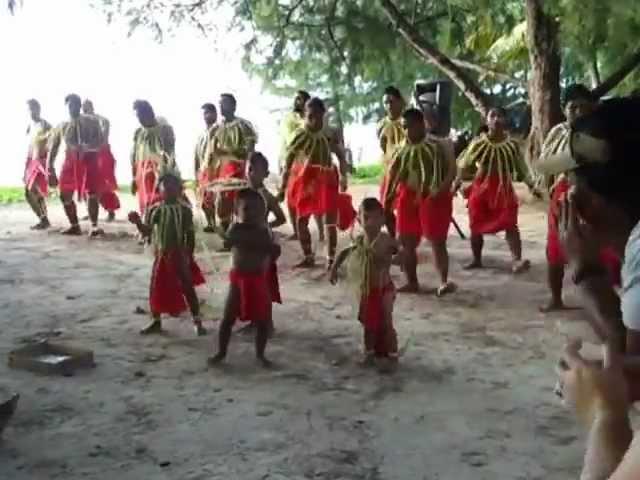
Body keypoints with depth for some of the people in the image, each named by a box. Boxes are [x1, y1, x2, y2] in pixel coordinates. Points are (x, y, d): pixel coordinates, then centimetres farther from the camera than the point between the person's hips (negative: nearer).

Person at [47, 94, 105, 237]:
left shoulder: (91, 121, 0)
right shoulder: (61, 126, 7)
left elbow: (101, 141, -8)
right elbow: (53, 149, 8)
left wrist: (86, 146, -27)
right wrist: (51, 170, 0)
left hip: (89, 159, -3)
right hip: (70, 160, 3)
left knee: (92, 193, -13)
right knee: (65, 194, 0)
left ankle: (94, 226, -4)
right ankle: (74, 226, 14)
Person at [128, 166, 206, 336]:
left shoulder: (184, 210, -7)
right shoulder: (155, 210, 0)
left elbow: (190, 234, -4)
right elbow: (146, 232, -4)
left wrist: (189, 256, -7)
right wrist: (138, 222, -22)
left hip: (180, 255, -3)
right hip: (161, 255, 3)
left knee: (187, 288, 1)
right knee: (156, 289, 7)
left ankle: (197, 322, 9)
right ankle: (156, 322, 23)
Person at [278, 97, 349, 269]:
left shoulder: (329, 135, -7)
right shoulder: (301, 136, -9)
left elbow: (341, 157, 5)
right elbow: (288, 163, -8)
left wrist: (343, 177, -3)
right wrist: (283, 187, -10)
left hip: (326, 181, -1)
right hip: (305, 181, 1)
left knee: (330, 222, -1)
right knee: (301, 221, 6)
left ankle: (331, 259, 6)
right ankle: (308, 257, 21)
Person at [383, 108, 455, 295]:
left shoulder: (436, 145, -8)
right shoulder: (402, 150, 6)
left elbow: (451, 170, -11)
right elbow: (393, 176, 9)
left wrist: (442, 189, -25)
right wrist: (387, 200, 5)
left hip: (433, 198, -5)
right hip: (409, 198, 5)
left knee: (437, 241, -3)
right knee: (407, 242, 8)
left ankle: (444, 281, 2)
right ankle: (412, 282, 19)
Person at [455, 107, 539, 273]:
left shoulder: (512, 145, -3)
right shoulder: (478, 143, -4)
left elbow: (522, 168, 4)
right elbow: (463, 164, 5)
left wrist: (531, 186, 0)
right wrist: (457, 182, -1)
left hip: (504, 190, -1)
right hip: (480, 189, 1)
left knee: (511, 225, -12)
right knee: (476, 226, 9)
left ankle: (516, 260, -19)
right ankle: (476, 260, 25)